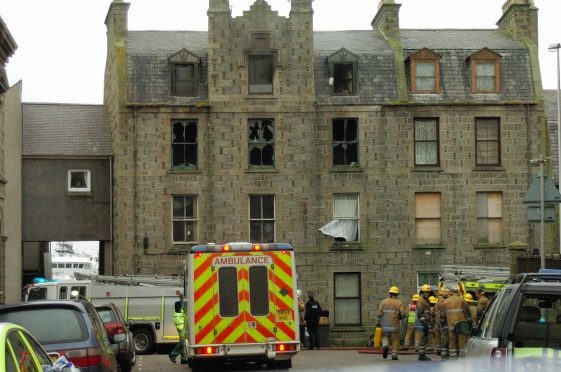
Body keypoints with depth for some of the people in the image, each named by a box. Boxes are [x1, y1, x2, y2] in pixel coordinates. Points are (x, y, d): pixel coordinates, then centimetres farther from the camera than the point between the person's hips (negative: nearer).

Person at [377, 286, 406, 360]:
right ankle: (394, 355, 4)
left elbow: (379, 313, -5)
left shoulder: (384, 302, 2)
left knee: (385, 336, 21)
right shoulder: (399, 303, -3)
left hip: (385, 325, 1)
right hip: (395, 325, -1)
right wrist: (399, 318, 10)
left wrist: (378, 323, 3)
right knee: (395, 340, 10)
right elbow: (403, 314, -11)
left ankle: (385, 346, -7)